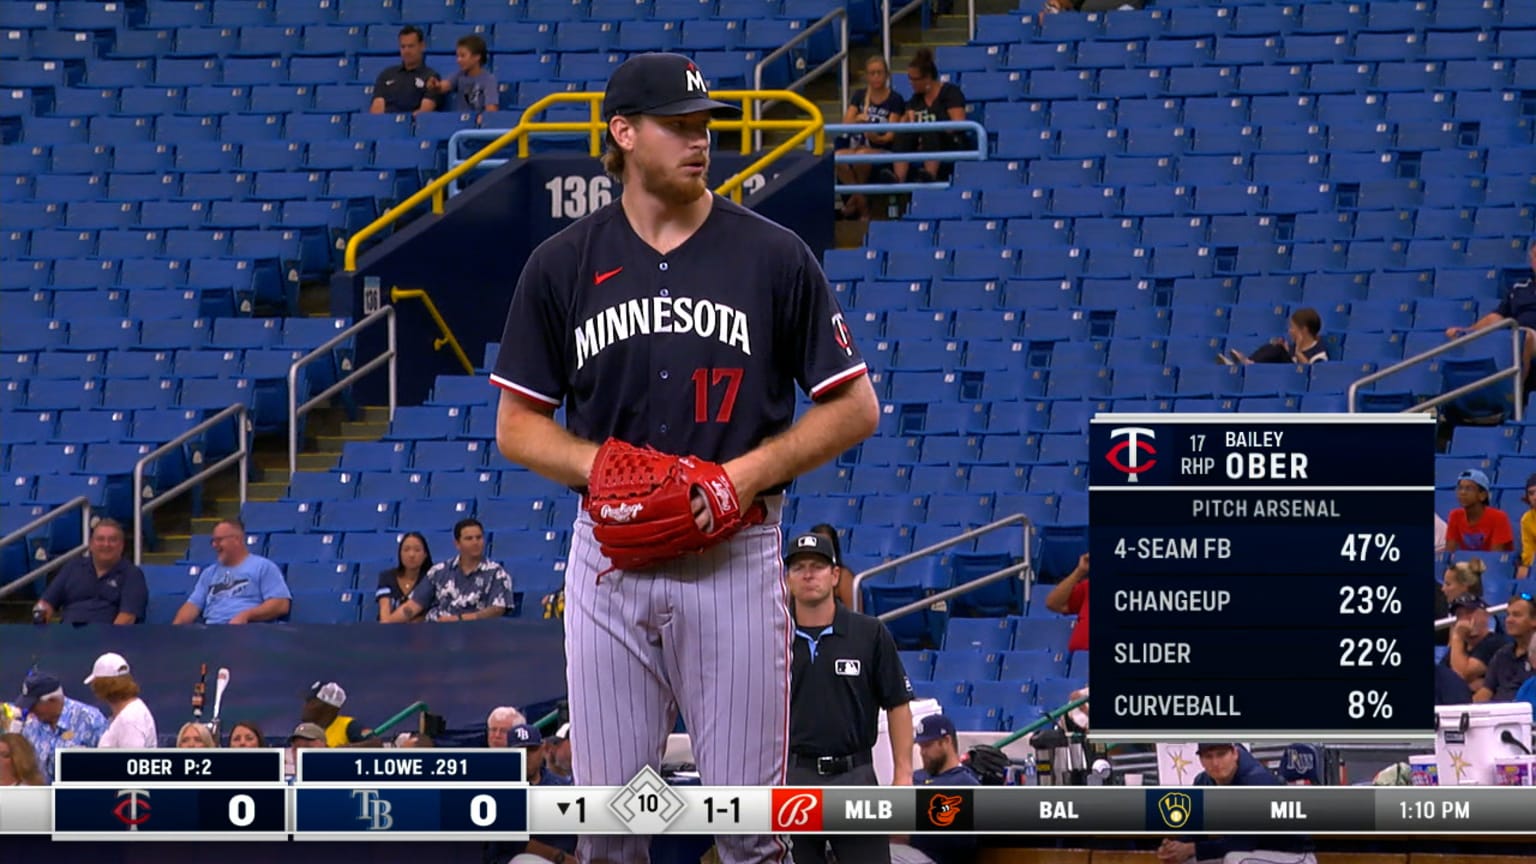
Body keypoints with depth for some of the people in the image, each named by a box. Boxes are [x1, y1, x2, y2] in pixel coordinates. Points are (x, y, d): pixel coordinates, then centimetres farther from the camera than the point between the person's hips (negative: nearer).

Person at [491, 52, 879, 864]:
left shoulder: (773, 256, 0)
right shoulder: (562, 265, 4)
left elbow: (856, 407, 3)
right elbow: (517, 425, 8)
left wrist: (751, 471, -11)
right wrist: (601, 468, -11)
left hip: (735, 561, -1)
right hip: (610, 561, 1)